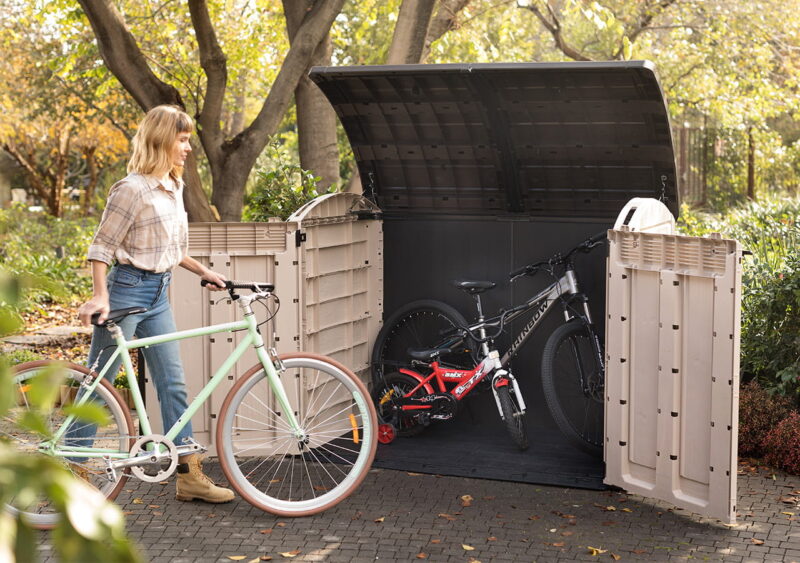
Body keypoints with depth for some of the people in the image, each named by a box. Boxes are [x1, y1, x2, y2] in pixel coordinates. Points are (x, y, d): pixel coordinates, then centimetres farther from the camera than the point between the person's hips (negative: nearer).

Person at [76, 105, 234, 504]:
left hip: (157, 294, 8)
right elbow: (101, 247, -15)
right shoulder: (132, 190, -15)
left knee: (173, 385, 8)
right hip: (126, 289, -8)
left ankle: (189, 475, 14)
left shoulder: (174, 188, 10)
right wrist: (99, 296, -24)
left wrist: (203, 271, 16)